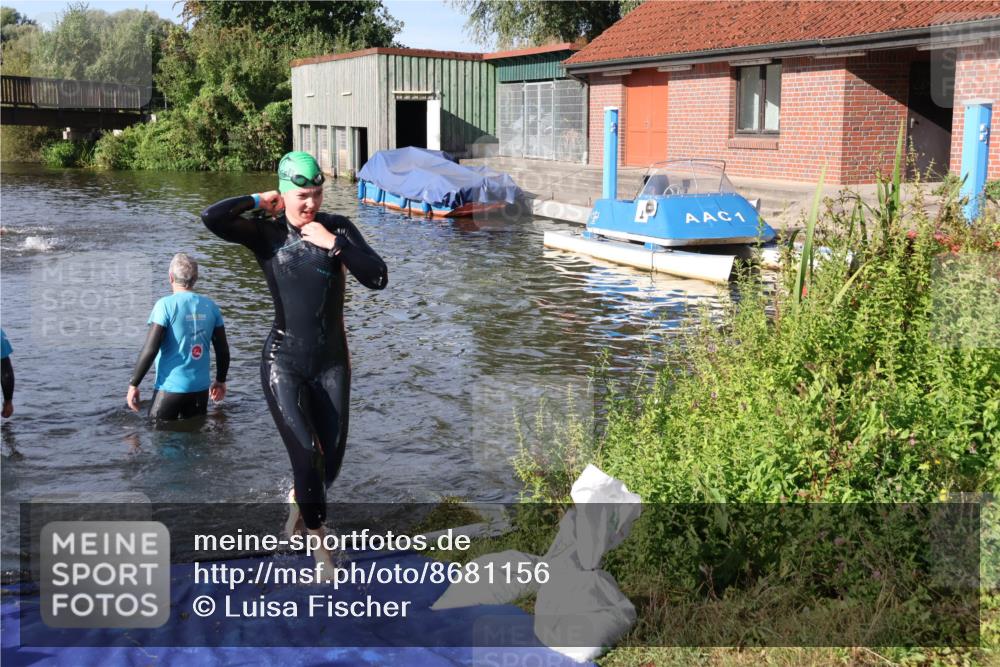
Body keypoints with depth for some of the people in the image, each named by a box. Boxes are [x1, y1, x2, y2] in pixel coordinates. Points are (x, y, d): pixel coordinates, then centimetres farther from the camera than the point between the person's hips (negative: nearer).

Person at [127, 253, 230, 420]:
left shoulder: (165, 305, -11)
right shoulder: (210, 306, 3)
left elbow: (150, 349, -15)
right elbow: (223, 349, 8)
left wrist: (133, 384, -6)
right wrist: (220, 381, 22)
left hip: (171, 387, -4)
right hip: (201, 388, 5)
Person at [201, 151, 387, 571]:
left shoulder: (338, 229, -2)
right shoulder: (266, 234, -5)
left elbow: (377, 278, -13)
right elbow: (212, 217, -21)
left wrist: (334, 244, -19)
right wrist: (258, 201, -10)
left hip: (331, 363, 2)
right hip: (284, 363, -2)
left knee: (331, 460, 8)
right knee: (307, 455, -10)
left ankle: (298, 498, 43)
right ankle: (319, 545, 9)